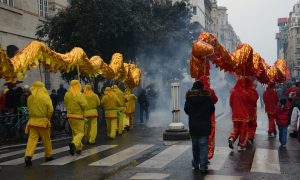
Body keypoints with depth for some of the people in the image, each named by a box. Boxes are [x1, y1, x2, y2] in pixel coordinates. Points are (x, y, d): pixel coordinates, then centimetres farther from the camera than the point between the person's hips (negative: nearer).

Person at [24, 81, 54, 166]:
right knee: (46, 140, 12)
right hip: (43, 121, -2)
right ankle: (48, 156, 25)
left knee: (32, 139, 0)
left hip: (32, 121, 3)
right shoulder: (45, 97, -9)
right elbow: (50, 110, -9)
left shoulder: (30, 98, 1)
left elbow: (29, 108, 10)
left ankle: (28, 156, -16)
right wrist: (48, 118, 6)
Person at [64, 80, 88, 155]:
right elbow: (85, 105, -21)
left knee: (75, 132, 20)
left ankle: (79, 147, 27)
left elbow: (66, 104, 11)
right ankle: (74, 143, -24)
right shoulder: (79, 95, -18)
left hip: (70, 116, 6)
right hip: (78, 116, -6)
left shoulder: (67, 94, 1)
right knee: (80, 132, 1)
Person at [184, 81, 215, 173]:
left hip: (193, 125, 2)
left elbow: (186, 109, 0)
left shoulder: (189, 97, -5)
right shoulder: (207, 96, -7)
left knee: (195, 145, 15)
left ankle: (195, 164, 26)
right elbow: (212, 109, 0)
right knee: (203, 145, -1)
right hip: (205, 125, -2)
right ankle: (203, 167, -6)